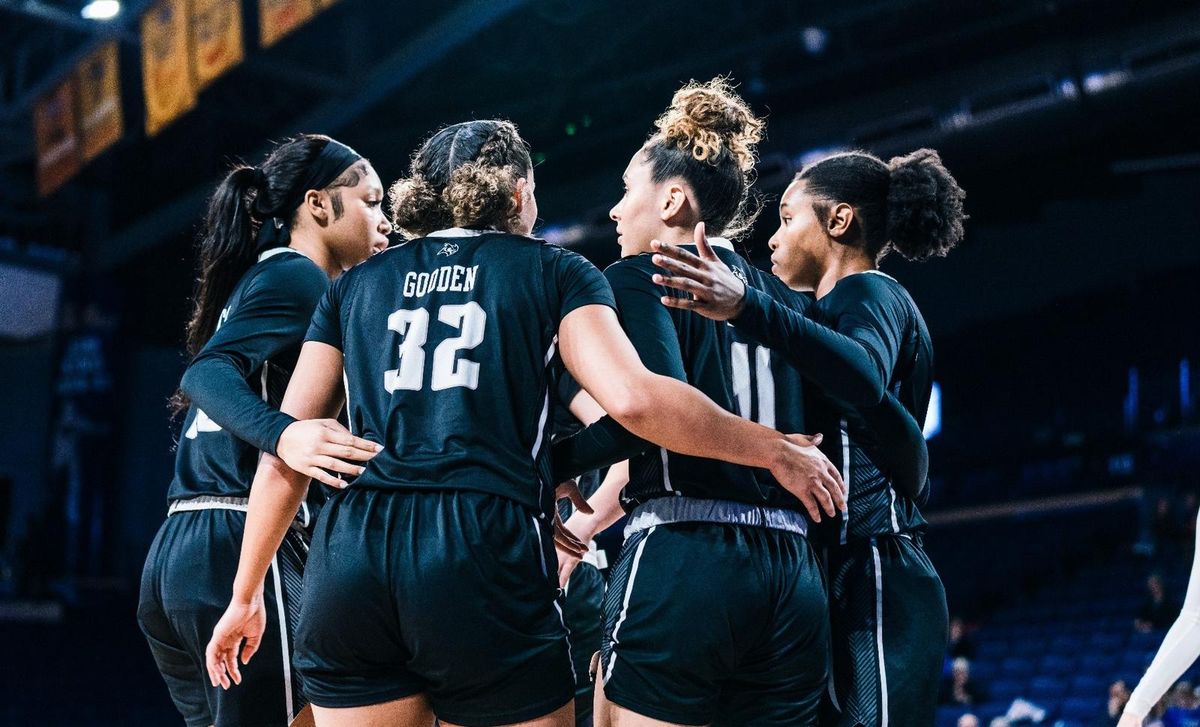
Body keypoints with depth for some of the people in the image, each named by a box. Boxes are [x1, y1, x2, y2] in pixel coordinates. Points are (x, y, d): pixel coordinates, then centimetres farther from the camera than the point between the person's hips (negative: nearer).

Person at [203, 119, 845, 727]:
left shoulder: (357, 285, 20)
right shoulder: (555, 272, 11)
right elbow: (632, 398, -7)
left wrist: (245, 596, 22)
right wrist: (775, 450, 4)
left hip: (352, 553, 4)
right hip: (487, 555, -3)